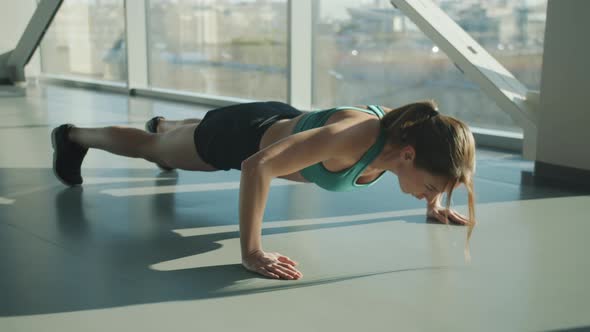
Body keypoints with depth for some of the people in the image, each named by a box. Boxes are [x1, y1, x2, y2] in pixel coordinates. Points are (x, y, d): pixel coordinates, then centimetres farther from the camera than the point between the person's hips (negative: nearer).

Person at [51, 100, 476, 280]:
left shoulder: (408, 129, -26)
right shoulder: (353, 137, -47)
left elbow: (433, 157, 2)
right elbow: (257, 165, -50)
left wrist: (436, 205, -5)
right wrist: (251, 253, -48)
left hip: (280, 123, 6)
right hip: (245, 135, -6)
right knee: (149, 148, 22)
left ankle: (164, 125, 74)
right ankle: (73, 136, 49)